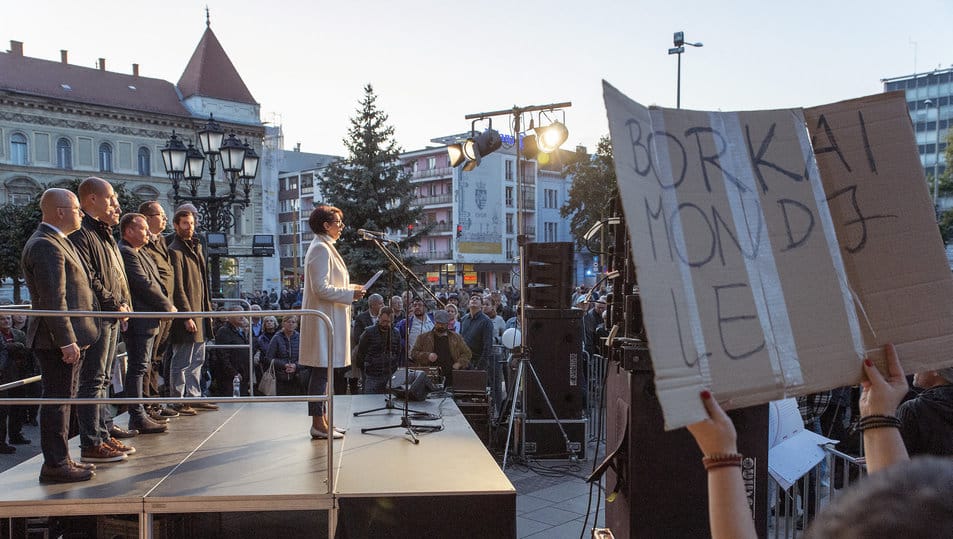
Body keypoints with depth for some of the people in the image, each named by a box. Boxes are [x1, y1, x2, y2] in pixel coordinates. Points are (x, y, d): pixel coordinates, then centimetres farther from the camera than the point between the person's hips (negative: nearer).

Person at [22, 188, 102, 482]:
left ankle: (60, 459, 25)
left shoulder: (54, 242, 18)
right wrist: (66, 341, -23)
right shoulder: (45, 246, -17)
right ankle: (55, 465, 4)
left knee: (62, 400, 16)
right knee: (57, 400, -4)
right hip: (58, 340, -11)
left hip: (68, 338, 11)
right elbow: (53, 300, -22)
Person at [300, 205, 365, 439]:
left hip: (329, 319, 11)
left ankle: (322, 420, 20)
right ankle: (318, 424, -1)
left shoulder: (325, 247, 18)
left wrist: (351, 288, 14)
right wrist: (351, 294, -16)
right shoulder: (321, 249, -14)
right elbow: (322, 289, -21)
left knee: (325, 371, 13)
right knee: (322, 370, -6)